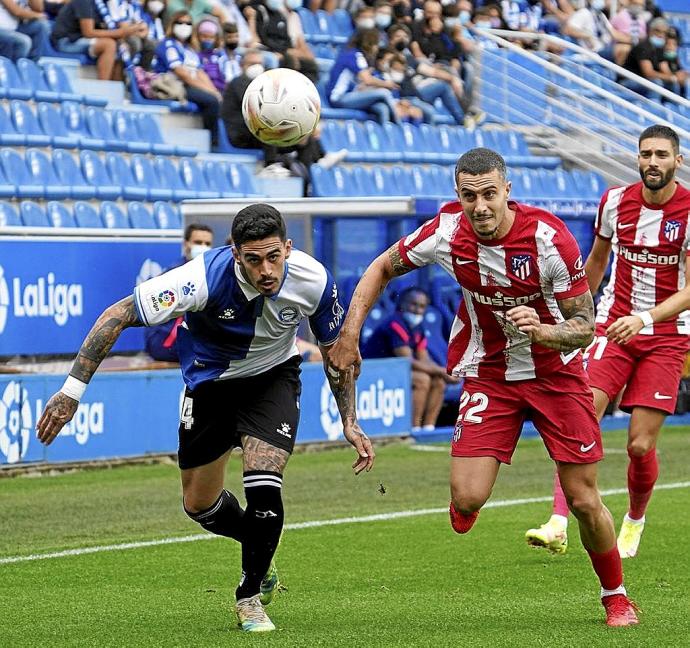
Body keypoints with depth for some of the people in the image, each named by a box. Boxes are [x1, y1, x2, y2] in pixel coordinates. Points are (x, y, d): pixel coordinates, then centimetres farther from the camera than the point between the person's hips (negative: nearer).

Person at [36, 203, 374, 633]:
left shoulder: (313, 280, -26)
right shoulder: (205, 278, -36)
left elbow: (335, 347, -4)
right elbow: (118, 315, -30)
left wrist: (350, 421, -6)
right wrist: (73, 389, -33)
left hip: (273, 376, 0)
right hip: (210, 381, 0)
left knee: (263, 487, -21)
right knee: (199, 504, 8)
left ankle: (251, 595, 2)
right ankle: (261, 550, 41)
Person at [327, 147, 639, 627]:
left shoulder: (549, 237, -23)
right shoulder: (447, 231, -15)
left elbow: (585, 327, -18)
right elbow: (383, 268, 3)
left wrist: (540, 331, -37)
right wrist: (350, 332, -5)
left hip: (556, 372, -2)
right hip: (489, 375, 2)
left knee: (584, 501, -1)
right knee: (467, 499, -16)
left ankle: (616, 596, 23)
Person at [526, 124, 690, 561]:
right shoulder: (615, 202, 0)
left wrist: (644, 319, -30)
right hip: (613, 327, 2)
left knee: (641, 444, -5)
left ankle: (635, 521, 24)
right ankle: (559, 525, -23)